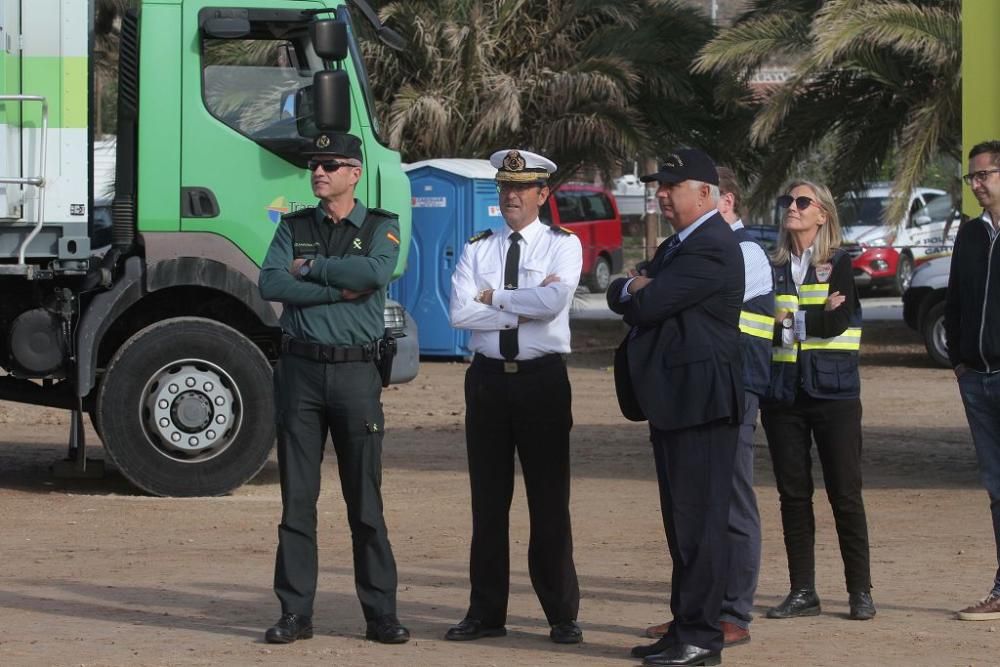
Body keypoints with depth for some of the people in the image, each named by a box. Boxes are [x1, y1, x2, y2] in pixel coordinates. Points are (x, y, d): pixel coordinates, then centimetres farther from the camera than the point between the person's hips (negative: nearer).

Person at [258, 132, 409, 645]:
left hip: (355, 370, -2)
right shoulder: (294, 227, 11)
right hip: (300, 368, 2)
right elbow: (271, 284, -5)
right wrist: (338, 290, -12)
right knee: (297, 498, 2)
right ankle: (295, 612, 7)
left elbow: (376, 272, -16)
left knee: (365, 501, 1)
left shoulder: (382, 227, 6)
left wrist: (311, 267, -8)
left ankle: (381, 614, 6)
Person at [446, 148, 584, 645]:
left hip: (542, 378, -3)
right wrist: (525, 305, -12)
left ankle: (562, 616, 8)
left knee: (549, 501, 1)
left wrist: (495, 296, -9)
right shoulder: (477, 249, 7)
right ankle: (486, 613, 13)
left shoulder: (563, 245, 0)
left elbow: (554, 300, -18)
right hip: (488, 377, 3)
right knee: (489, 500, 7)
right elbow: (460, 312, -7)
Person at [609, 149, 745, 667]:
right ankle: (685, 625, 18)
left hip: (700, 400, -10)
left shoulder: (712, 248, -14)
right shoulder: (674, 247, 21)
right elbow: (619, 297, 17)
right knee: (681, 521, 13)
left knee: (700, 519, -8)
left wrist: (637, 291, 3)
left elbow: (649, 303, -19)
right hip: (672, 400, 10)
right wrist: (635, 288, -5)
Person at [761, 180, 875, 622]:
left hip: (833, 390, -4)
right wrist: (816, 318, -12)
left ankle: (860, 591, 4)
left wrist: (790, 320, -9)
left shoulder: (839, 263, 2)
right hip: (783, 393, 4)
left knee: (845, 493, -3)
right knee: (793, 493, 4)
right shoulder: (772, 267, 11)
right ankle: (803, 591, 11)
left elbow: (837, 321, -12)